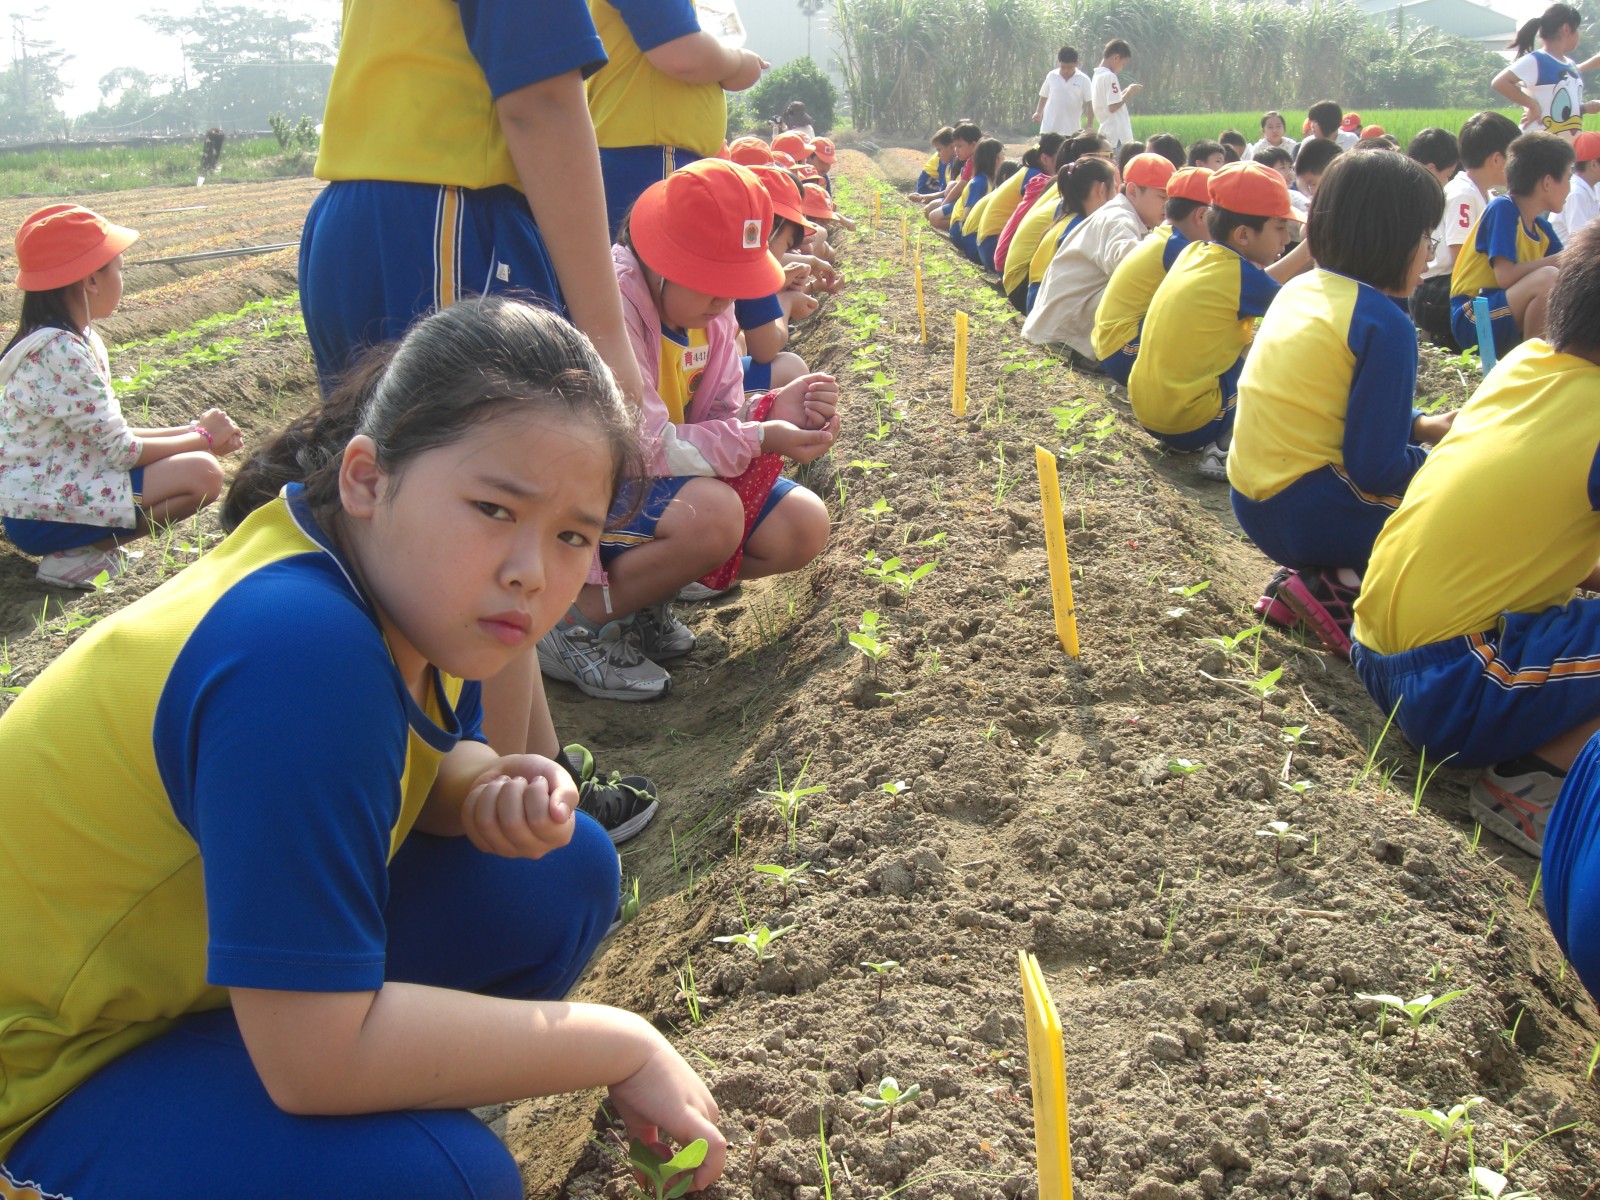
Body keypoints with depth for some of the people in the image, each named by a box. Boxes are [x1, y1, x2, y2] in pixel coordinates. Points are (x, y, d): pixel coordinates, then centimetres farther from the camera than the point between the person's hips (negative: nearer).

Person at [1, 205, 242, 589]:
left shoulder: (79, 338, 7)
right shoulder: (61, 353, -23)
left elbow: (107, 435, 8)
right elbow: (119, 450, -19)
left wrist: (190, 431, 0)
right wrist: (204, 437, -7)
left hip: (55, 481, 10)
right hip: (40, 513, -10)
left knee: (196, 457, 16)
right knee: (202, 474, -19)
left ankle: (85, 541, 10)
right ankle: (82, 555, -10)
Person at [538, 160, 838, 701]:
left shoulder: (709, 301, -2)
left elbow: (719, 416, -2)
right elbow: (642, 447, -28)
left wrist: (776, 410, -24)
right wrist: (759, 439, -33)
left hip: (668, 473, 9)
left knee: (804, 527, -3)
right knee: (712, 512, -36)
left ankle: (646, 597, 9)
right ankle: (574, 622, -14)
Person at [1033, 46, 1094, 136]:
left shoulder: (1083, 80, -3)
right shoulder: (1051, 76, 3)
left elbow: (1090, 104, -2)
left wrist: (1089, 126, -10)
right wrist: (1038, 112, -1)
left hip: (1072, 130, -1)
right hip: (1049, 128, 1)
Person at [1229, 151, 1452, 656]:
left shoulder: (1301, 288, 9)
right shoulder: (1385, 324, -16)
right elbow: (1377, 469, -16)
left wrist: (1419, 426, 13)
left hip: (1252, 502, 9)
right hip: (1308, 513, -9)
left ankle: (1324, 572, 5)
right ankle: (1334, 589, -10)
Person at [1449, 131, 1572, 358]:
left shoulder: (1541, 227, 12)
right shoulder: (1503, 208, -11)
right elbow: (1506, 276, -21)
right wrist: (1557, 261, -14)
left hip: (1508, 319, 9)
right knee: (1548, 278, -27)